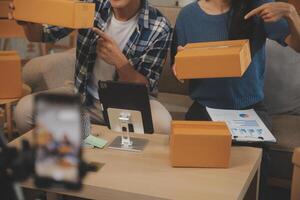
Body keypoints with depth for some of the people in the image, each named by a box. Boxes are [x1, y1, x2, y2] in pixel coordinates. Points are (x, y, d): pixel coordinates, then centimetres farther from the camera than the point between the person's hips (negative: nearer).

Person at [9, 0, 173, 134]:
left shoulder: (159, 29, -16)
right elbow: (43, 35, 0)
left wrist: (120, 62, -33)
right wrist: (28, 23, -24)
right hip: (85, 98, 3)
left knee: (162, 125, -33)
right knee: (25, 109, -17)